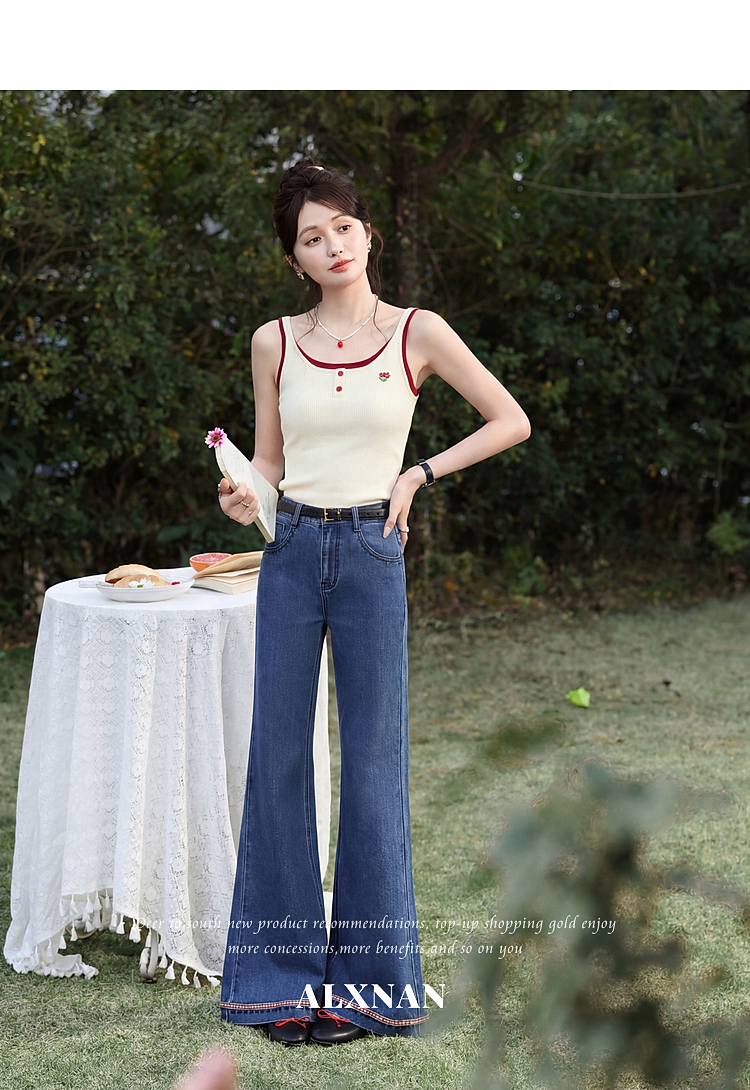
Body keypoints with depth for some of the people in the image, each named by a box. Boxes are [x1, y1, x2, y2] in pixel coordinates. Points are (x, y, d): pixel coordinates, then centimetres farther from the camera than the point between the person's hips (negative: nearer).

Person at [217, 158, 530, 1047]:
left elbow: (512, 421, 4)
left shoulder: (418, 334, 0)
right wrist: (245, 497, -8)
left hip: (372, 554, -2)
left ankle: (370, 976, 15)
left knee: (372, 763, 2)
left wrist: (420, 475, -3)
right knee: (278, 757, 4)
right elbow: (270, 459, 13)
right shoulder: (275, 342, 6)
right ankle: (281, 973, 16)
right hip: (291, 553, 2)